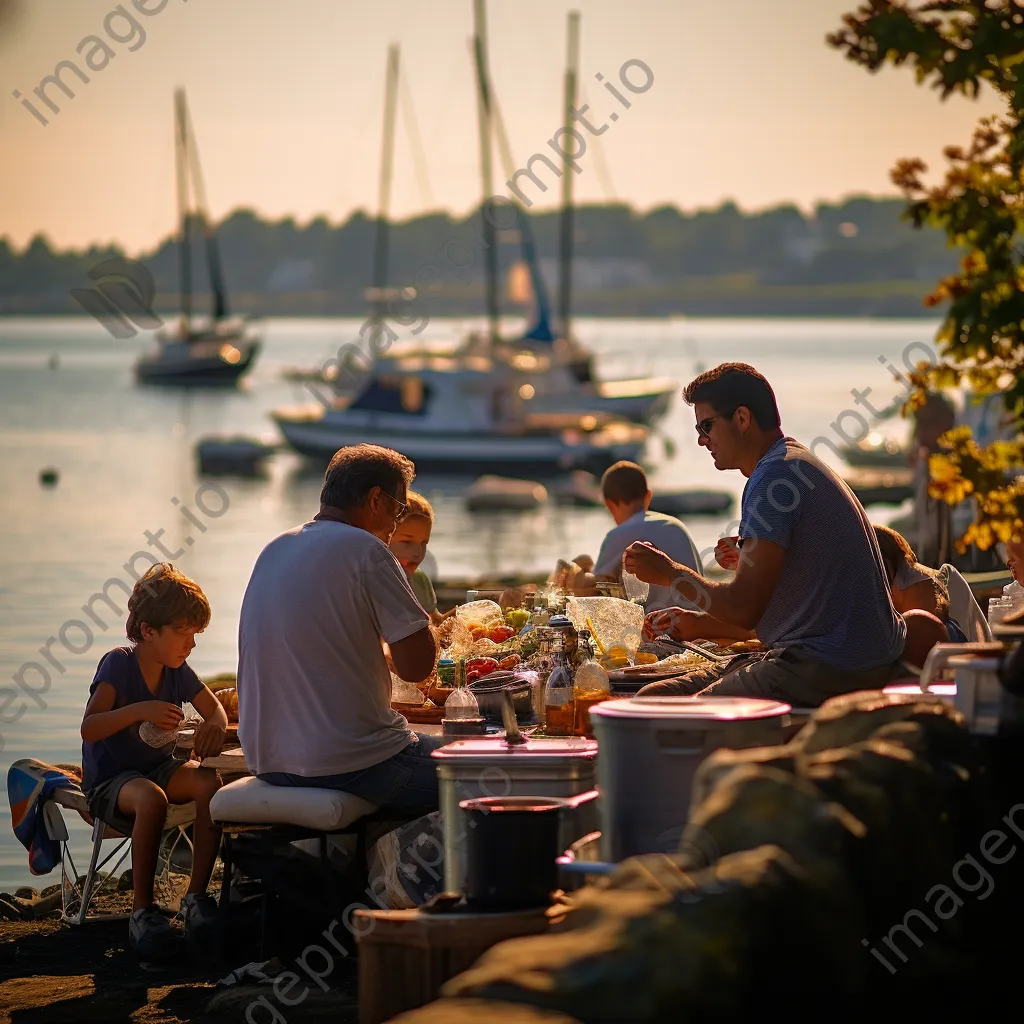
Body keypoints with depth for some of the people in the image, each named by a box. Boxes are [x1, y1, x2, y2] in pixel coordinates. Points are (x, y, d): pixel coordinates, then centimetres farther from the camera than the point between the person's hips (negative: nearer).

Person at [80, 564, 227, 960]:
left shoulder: (178, 670, 2)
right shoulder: (118, 663, -15)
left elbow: (215, 709, 12)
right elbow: (89, 729, -24)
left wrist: (215, 724, -14)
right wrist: (140, 710, -39)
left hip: (159, 770, 6)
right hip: (108, 781, -6)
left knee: (209, 782, -26)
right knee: (151, 798, -39)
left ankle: (197, 896, -21)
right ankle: (142, 912, -28)